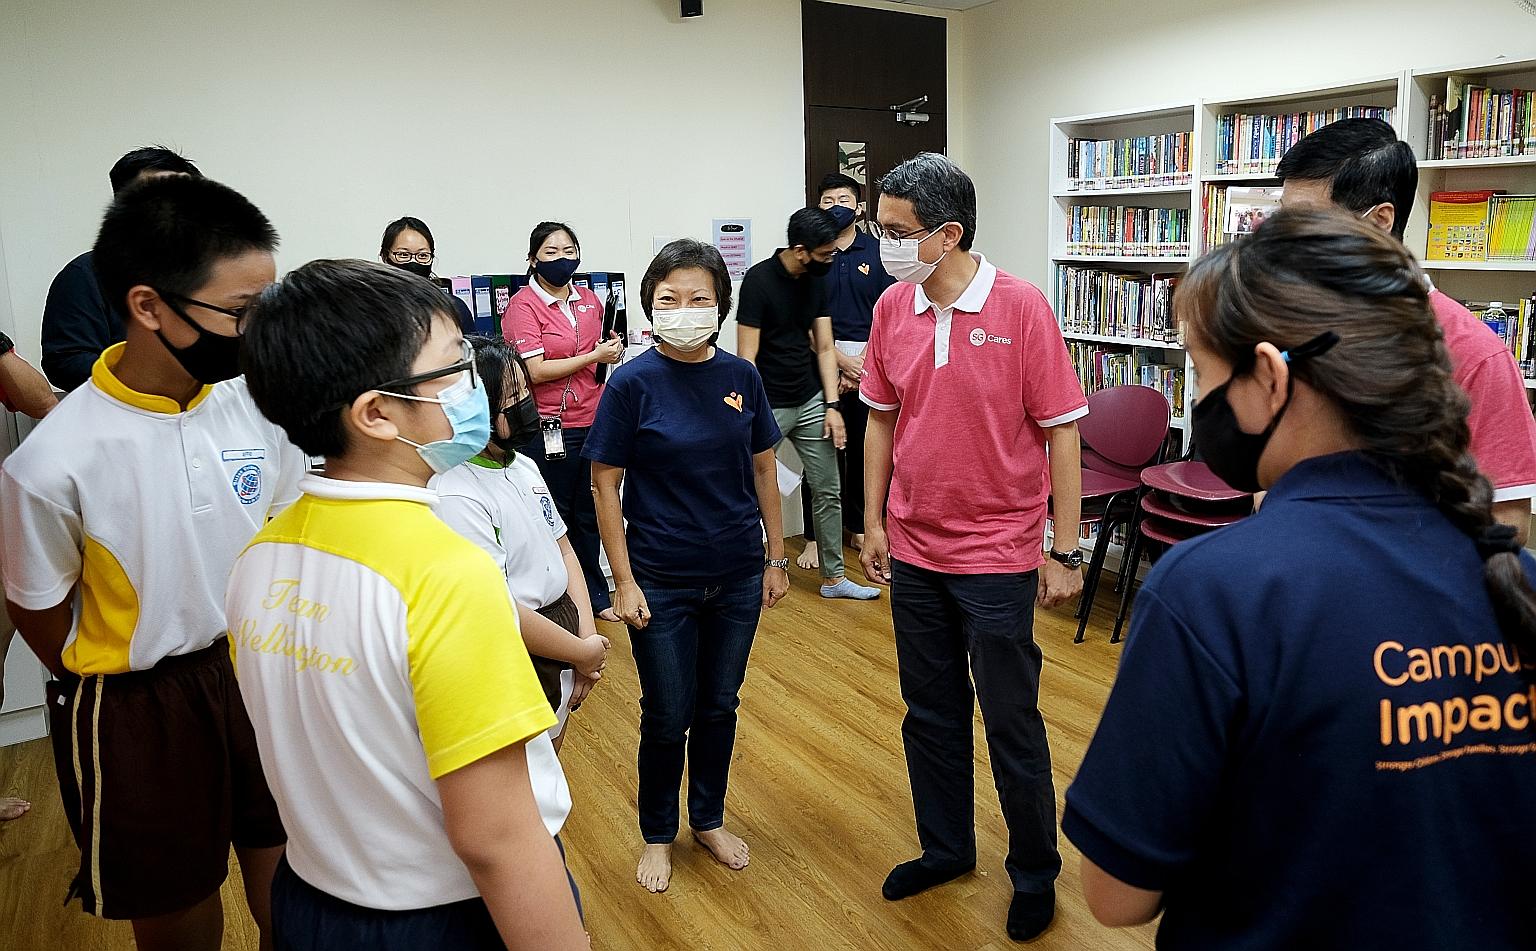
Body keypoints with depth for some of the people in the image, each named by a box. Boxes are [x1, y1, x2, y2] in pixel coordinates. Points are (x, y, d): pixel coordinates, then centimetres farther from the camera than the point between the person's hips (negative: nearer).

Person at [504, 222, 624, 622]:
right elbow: (536, 371, -17)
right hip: (549, 430, -6)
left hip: (592, 422, 6)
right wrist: (594, 356, -15)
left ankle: (594, 596, 30)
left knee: (589, 515, 16)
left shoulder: (589, 300, 10)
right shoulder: (523, 305, -9)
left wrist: (612, 348, 6)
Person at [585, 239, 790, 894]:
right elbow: (605, 484, -8)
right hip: (663, 582, -3)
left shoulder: (741, 377, -2)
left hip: (737, 577, 3)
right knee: (667, 716, 9)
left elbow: (763, 470, 6)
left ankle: (709, 819, 39)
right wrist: (624, 581, -10)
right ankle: (658, 834, 33)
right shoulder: (633, 383, -11)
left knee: (719, 705, 17)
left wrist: (777, 557, 7)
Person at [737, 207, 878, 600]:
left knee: (828, 492, 10)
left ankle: (833, 578, 22)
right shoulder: (759, 280, -15)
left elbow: (824, 348, 7)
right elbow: (747, 358, -15)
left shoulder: (817, 282, 5)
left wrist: (832, 406, 0)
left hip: (811, 402, 6)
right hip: (768, 405, -6)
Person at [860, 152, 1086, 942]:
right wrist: (874, 522, 7)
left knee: (1012, 725, 8)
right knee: (930, 713, 18)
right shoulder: (892, 308, 0)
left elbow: (1061, 431, -10)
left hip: (998, 555, -4)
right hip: (914, 552, 5)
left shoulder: (1021, 307, -14)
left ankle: (1035, 872, 30)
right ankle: (945, 848, 38)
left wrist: (1066, 552, -10)